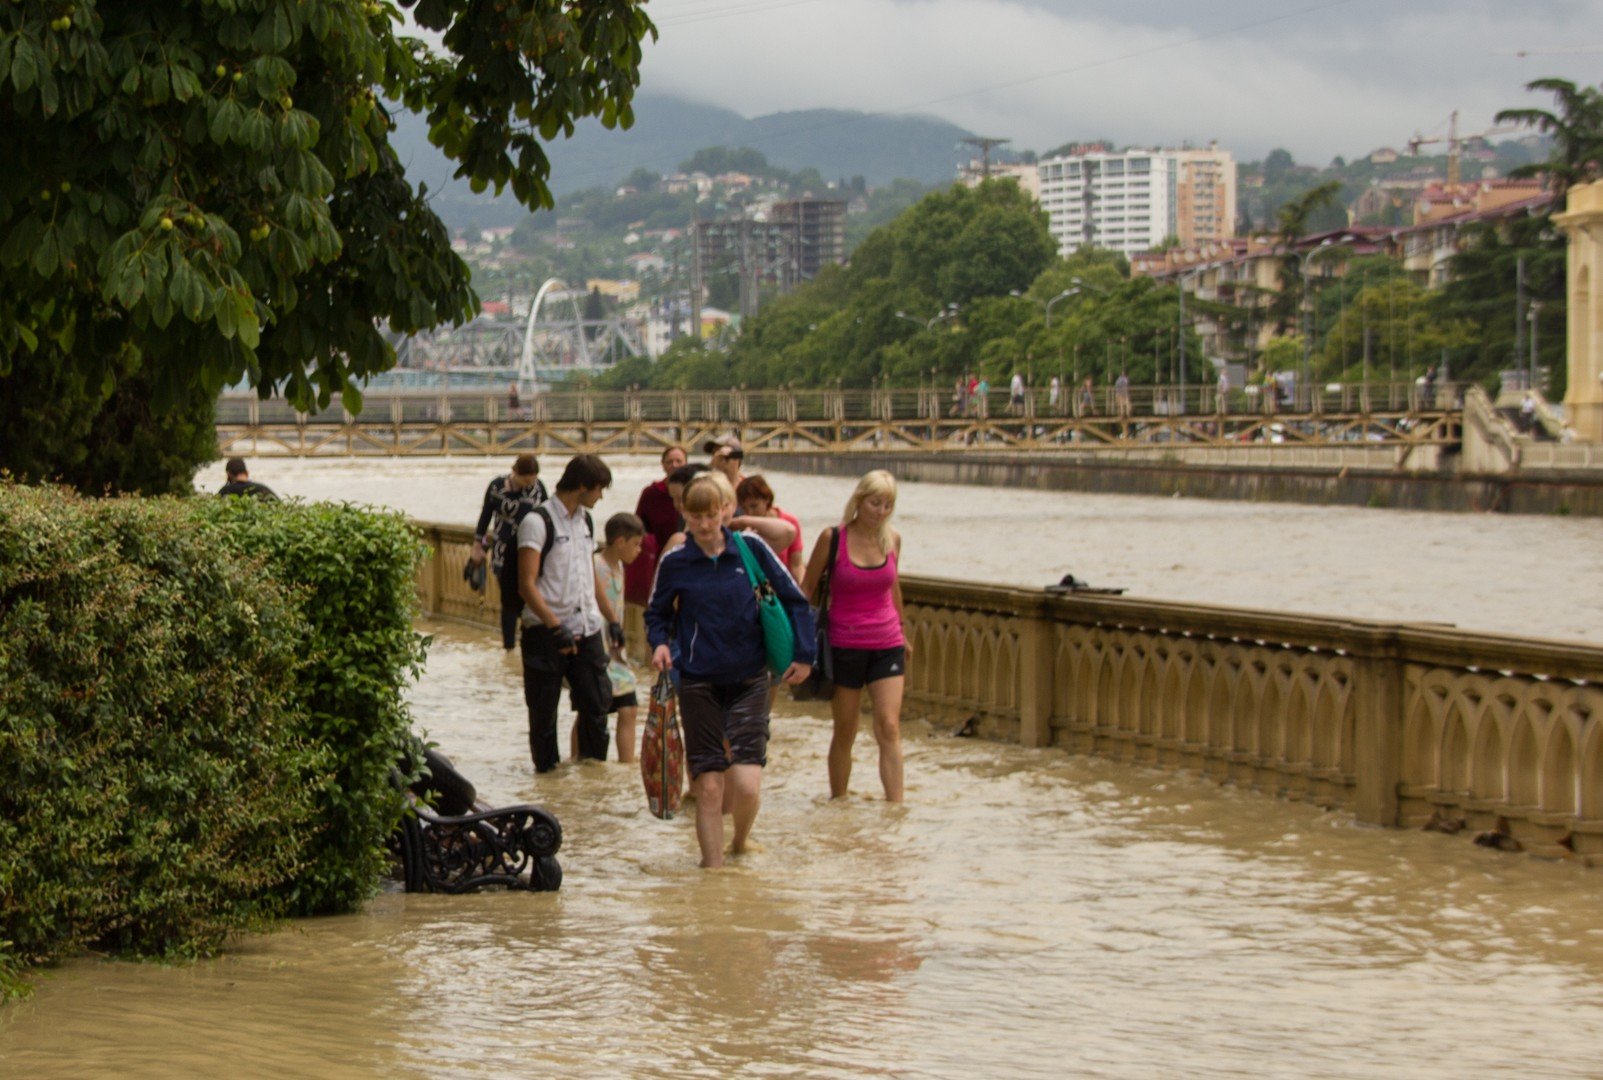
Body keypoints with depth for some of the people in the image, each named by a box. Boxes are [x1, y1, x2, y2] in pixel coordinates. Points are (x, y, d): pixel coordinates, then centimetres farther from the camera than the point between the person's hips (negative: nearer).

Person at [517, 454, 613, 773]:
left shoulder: (585, 519, 13)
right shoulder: (537, 522, -11)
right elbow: (527, 585, -16)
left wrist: (608, 619, 21)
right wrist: (556, 626, -23)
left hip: (587, 630, 7)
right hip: (546, 631, -6)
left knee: (596, 704, 3)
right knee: (543, 712, 3)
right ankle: (547, 774, 12)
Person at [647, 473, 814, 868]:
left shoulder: (751, 550, -1)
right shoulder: (675, 563, 0)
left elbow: (794, 601, 7)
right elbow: (657, 613, 15)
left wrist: (804, 655, 1)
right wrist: (659, 643, -6)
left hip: (749, 682, 0)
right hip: (698, 684, 0)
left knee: (746, 786, -10)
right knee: (708, 787, -2)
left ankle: (741, 841, 21)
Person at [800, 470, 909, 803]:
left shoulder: (892, 540, 2)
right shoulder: (833, 538, -8)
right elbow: (807, 588, 0)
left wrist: (902, 635, 26)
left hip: (887, 645, 2)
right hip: (844, 647, -2)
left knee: (889, 728, -9)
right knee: (844, 732, 6)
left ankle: (895, 805, -11)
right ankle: (837, 800, 22)